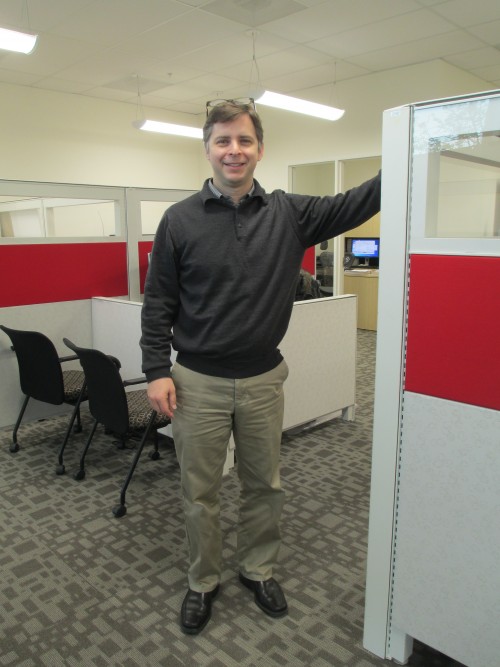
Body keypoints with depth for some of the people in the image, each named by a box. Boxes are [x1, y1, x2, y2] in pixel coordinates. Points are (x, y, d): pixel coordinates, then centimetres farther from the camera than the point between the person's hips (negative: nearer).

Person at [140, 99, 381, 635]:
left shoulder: (289, 213, 2)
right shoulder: (179, 220, -3)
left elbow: (353, 205, -3)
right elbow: (158, 303, -2)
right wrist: (157, 371, -7)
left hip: (263, 379, 2)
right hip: (198, 383, -1)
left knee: (264, 487, 17)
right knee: (199, 493, 12)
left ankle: (258, 570, 41)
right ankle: (202, 583, 36)